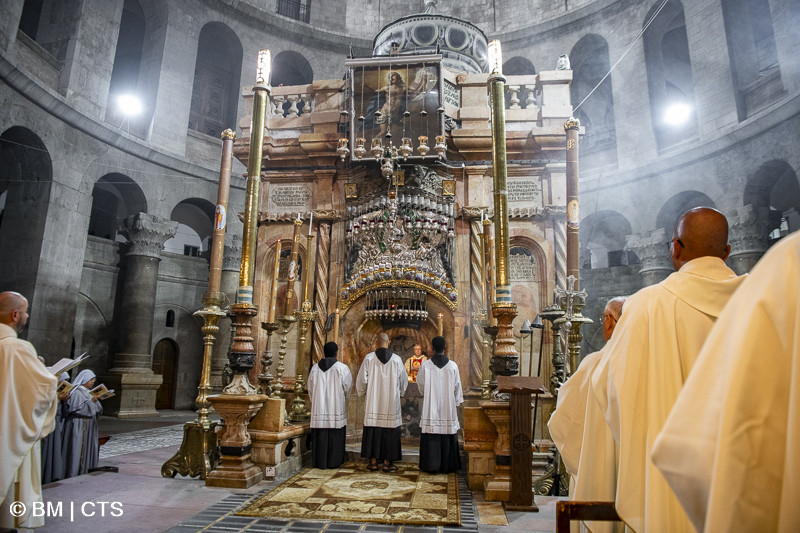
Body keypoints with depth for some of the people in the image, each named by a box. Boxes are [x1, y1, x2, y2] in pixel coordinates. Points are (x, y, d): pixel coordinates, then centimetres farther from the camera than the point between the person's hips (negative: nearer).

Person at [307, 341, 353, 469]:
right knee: (335, 436, 5)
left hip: (319, 408, 3)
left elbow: (310, 388, 9)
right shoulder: (342, 368, -8)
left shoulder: (315, 368, 2)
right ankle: (333, 462, 9)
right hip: (336, 407, -3)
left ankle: (319, 462, 13)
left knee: (320, 435, 8)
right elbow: (348, 387, -2)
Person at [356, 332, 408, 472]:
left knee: (373, 430, 6)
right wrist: (398, 392, 25)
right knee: (389, 430, 6)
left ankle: (373, 462, 10)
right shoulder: (396, 359, -2)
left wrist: (361, 392, 18)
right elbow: (404, 380, 6)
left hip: (373, 402, 0)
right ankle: (387, 462, 9)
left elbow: (361, 379, -1)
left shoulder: (369, 358, -4)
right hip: (391, 402, 0)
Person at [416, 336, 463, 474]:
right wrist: (456, 404, 13)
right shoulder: (453, 366, -6)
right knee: (448, 438, 10)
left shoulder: (425, 366, -8)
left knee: (431, 438, 7)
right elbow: (457, 388, 1)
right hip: (448, 408, 1)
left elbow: (420, 385, 5)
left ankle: (431, 466, 11)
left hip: (430, 407, -1)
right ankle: (447, 466, 16)